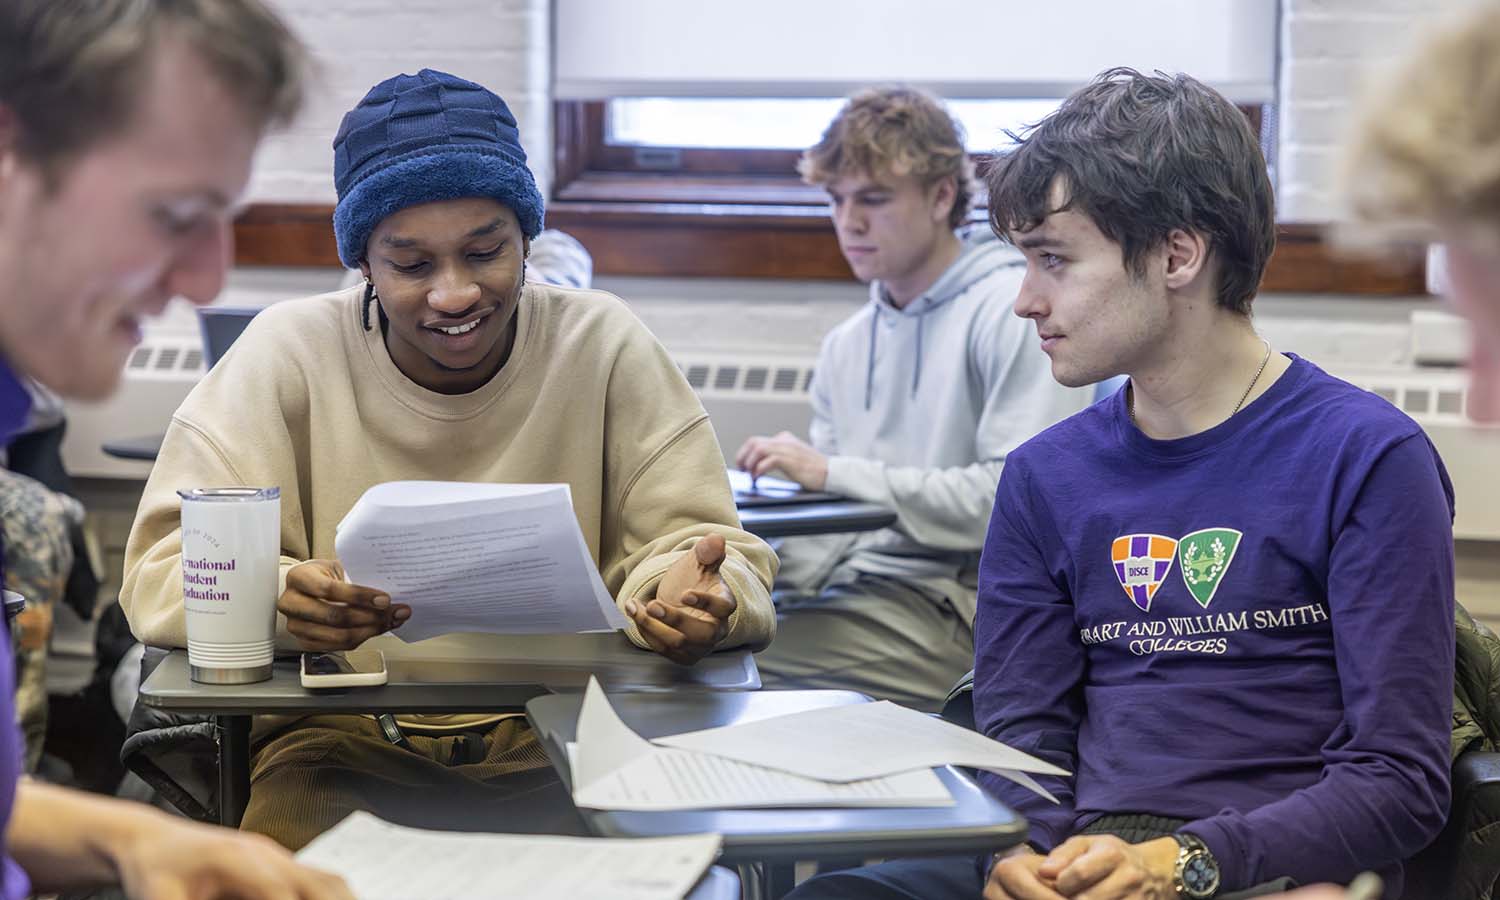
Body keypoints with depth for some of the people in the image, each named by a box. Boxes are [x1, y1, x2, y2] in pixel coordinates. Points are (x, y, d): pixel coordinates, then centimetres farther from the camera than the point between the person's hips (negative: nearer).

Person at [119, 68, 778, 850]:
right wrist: (276, 595, -31)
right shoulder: (290, 352, -1)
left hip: (562, 754, 1)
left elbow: (693, 541, 1)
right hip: (342, 745, -1)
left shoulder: (606, 348, 2)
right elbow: (166, 565, -7)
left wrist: (688, 594, -26)